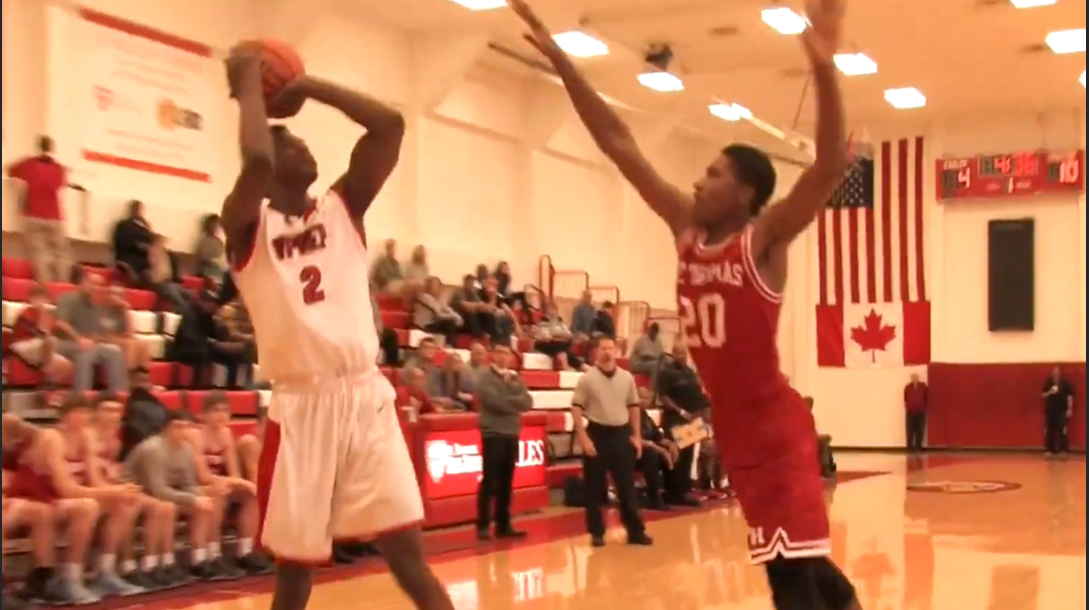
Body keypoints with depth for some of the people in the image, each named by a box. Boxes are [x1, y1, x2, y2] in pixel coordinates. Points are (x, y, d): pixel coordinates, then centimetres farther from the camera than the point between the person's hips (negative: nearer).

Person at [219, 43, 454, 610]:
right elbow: (255, 160, -21)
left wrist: (308, 87, 6)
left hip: (366, 396, 3)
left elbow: (390, 124, 1)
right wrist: (247, 84, -5)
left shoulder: (342, 206, 13)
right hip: (299, 405, -3)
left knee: (407, 549, 0)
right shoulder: (248, 222, 2)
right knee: (293, 564, 7)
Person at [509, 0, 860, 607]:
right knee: (804, 558, 22)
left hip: (775, 424, -7)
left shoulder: (766, 240, -12)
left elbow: (831, 169, -28)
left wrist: (823, 67, -42)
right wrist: (558, 57, 2)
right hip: (733, 426, 7)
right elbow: (619, 144, 5)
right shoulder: (687, 229, 5)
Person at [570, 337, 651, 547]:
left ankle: (636, 531, 11)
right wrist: (583, 437, -14)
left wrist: (637, 436, 10)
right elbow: (576, 408, -7)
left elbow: (634, 407, 14)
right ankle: (597, 533, 11)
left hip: (621, 433, 3)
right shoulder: (587, 379, -6)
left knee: (627, 485, 6)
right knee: (595, 488, 2)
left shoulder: (626, 377, 6)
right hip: (597, 433, -3)